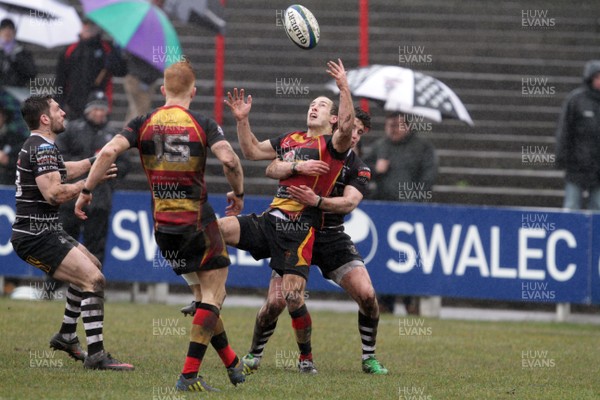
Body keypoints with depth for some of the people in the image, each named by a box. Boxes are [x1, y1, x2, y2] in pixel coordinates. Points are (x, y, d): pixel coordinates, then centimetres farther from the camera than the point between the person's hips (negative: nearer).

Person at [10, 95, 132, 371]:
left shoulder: (39, 146, 16)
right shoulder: (43, 148, -17)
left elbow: (61, 170, 35)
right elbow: (54, 193, -27)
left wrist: (94, 161, 37)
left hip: (43, 231, 11)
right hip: (36, 237, -11)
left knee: (92, 266, 26)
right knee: (93, 279, -19)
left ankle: (66, 336, 32)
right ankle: (96, 355, -23)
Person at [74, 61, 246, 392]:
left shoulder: (143, 124, 1)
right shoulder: (202, 124, -6)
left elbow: (109, 152, -11)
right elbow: (229, 159, -19)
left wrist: (86, 191, -3)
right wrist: (238, 193, -1)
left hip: (162, 226, 4)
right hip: (197, 222, -4)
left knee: (208, 291, 19)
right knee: (212, 293, 1)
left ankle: (232, 363, 26)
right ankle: (189, 375, -10)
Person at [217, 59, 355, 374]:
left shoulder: (332, 144, 0)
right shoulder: (289, 140, 20)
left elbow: (346, 126, -22)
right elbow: (252, 151, 28)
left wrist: (344, 88, -28)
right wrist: (242, 120, 16)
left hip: (299, 230, -6)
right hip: (269, 221, 6)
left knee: (292, 296, -12)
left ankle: (306, 356, 11)